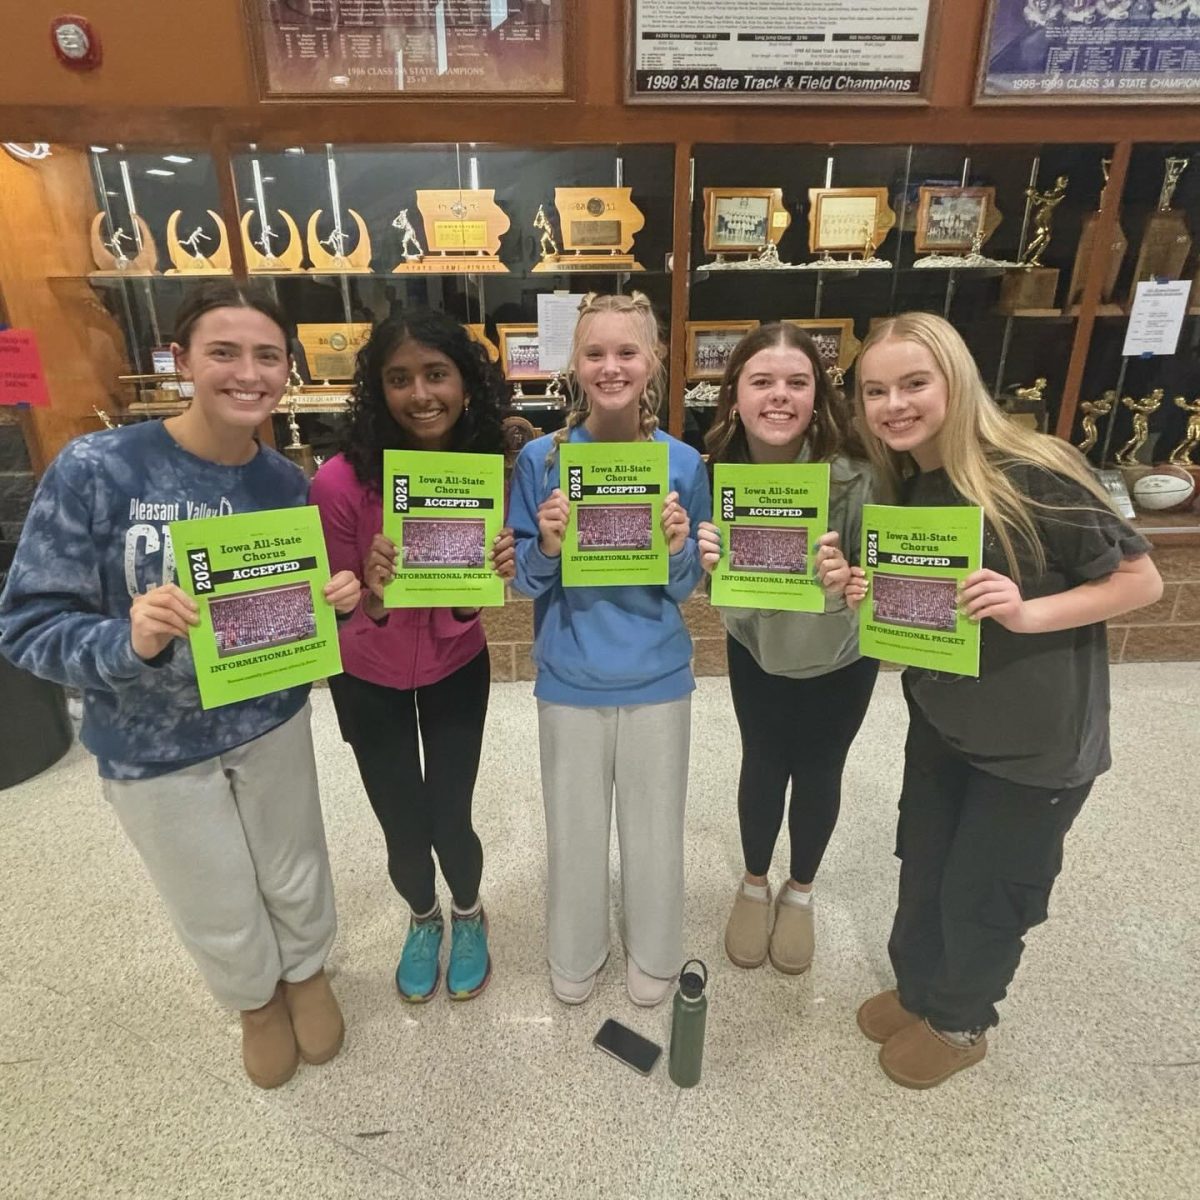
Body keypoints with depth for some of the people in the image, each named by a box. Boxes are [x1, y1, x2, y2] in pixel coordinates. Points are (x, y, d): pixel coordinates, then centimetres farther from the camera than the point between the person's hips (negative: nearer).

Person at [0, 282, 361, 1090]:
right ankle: (257, 999, 53)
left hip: (273, 723, 2)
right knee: (221, 916, 19)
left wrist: (336, 598, -20)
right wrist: (129, 641, -37)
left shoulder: (287, 482, -9)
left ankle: (307, 973, 56)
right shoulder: (96, 468, -21)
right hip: (151, 747, -2)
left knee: (297, 877, 23)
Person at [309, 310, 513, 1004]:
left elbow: (460, 616, -15)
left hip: (456, 671, 1)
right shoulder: (341, 482, -27)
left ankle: (469, 917, 43)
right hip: (369, 680, -1)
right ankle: (423, 920, 47)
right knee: (404, 831, 11)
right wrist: (375, 595, -38)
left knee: (450, 821, 7)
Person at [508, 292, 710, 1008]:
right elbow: (522, 579, -3)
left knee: (655, 827, 16)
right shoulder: (542, 459, -8)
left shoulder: (683, 463, -7)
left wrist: (678, 550, -21)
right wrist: (548, 547, -23)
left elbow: (687, 587, -1)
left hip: (657, 678, 0)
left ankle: (653, 955, 45)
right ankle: (577, 956, 45)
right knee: (574, 829, 17)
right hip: (570, 678, 0)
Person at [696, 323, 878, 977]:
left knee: (818, 772, 18)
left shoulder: (853, 473, -29)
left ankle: (800, 891, 47)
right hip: (757, 647, 2)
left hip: (839, 655, -1)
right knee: (762, 767, 18)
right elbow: (718, 587, -10)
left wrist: (846, 583, -43)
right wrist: (706, 564, -33)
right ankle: (754, 885, 46)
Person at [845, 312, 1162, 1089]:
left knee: (983, 893, 13)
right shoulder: (901, 487, -2)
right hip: (941, 721, 6)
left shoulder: (1033, 474, -23)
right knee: (922, 869, 21)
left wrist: (1028, 612, -30)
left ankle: (960, 1022, 42)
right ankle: (917, 988, 48)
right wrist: (871, 596, -13)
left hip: (1036, 740, -6)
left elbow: (1141, 580, -15)